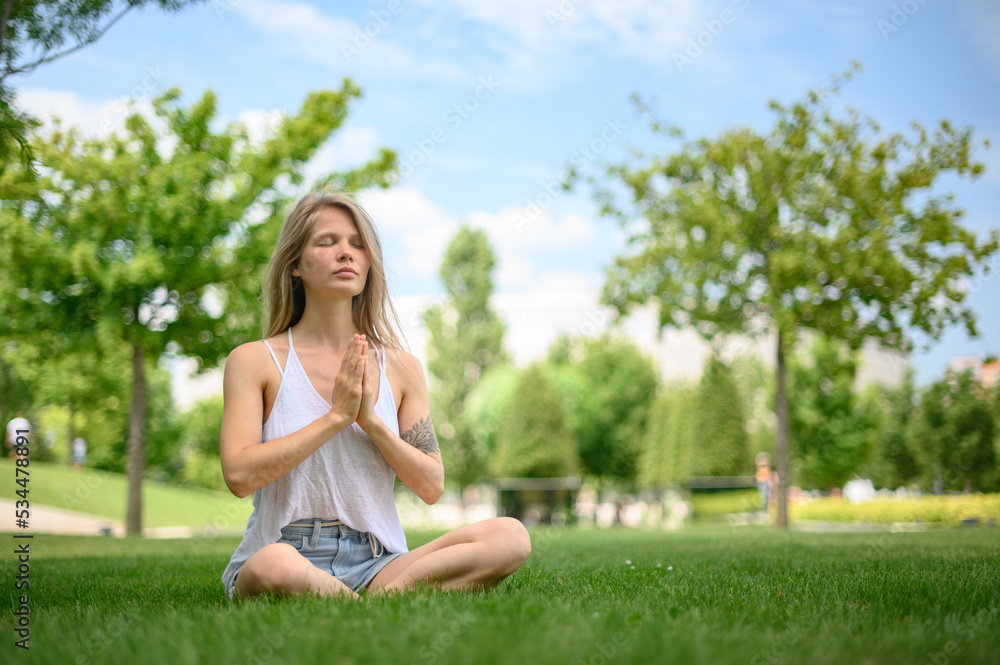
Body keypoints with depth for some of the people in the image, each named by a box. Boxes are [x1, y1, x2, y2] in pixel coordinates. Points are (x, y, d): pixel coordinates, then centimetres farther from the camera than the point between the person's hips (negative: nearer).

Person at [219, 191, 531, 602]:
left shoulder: (401, 369, 12)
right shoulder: (254, 361, 3)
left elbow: (431, 487, 7)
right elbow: (239, 475, -10)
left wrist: (371, 419, -7)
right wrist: (336, 416, -11)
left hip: (374, 563, 4)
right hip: (289, 552, -3)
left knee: (510, 537, -21)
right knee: (274, 567, -43)